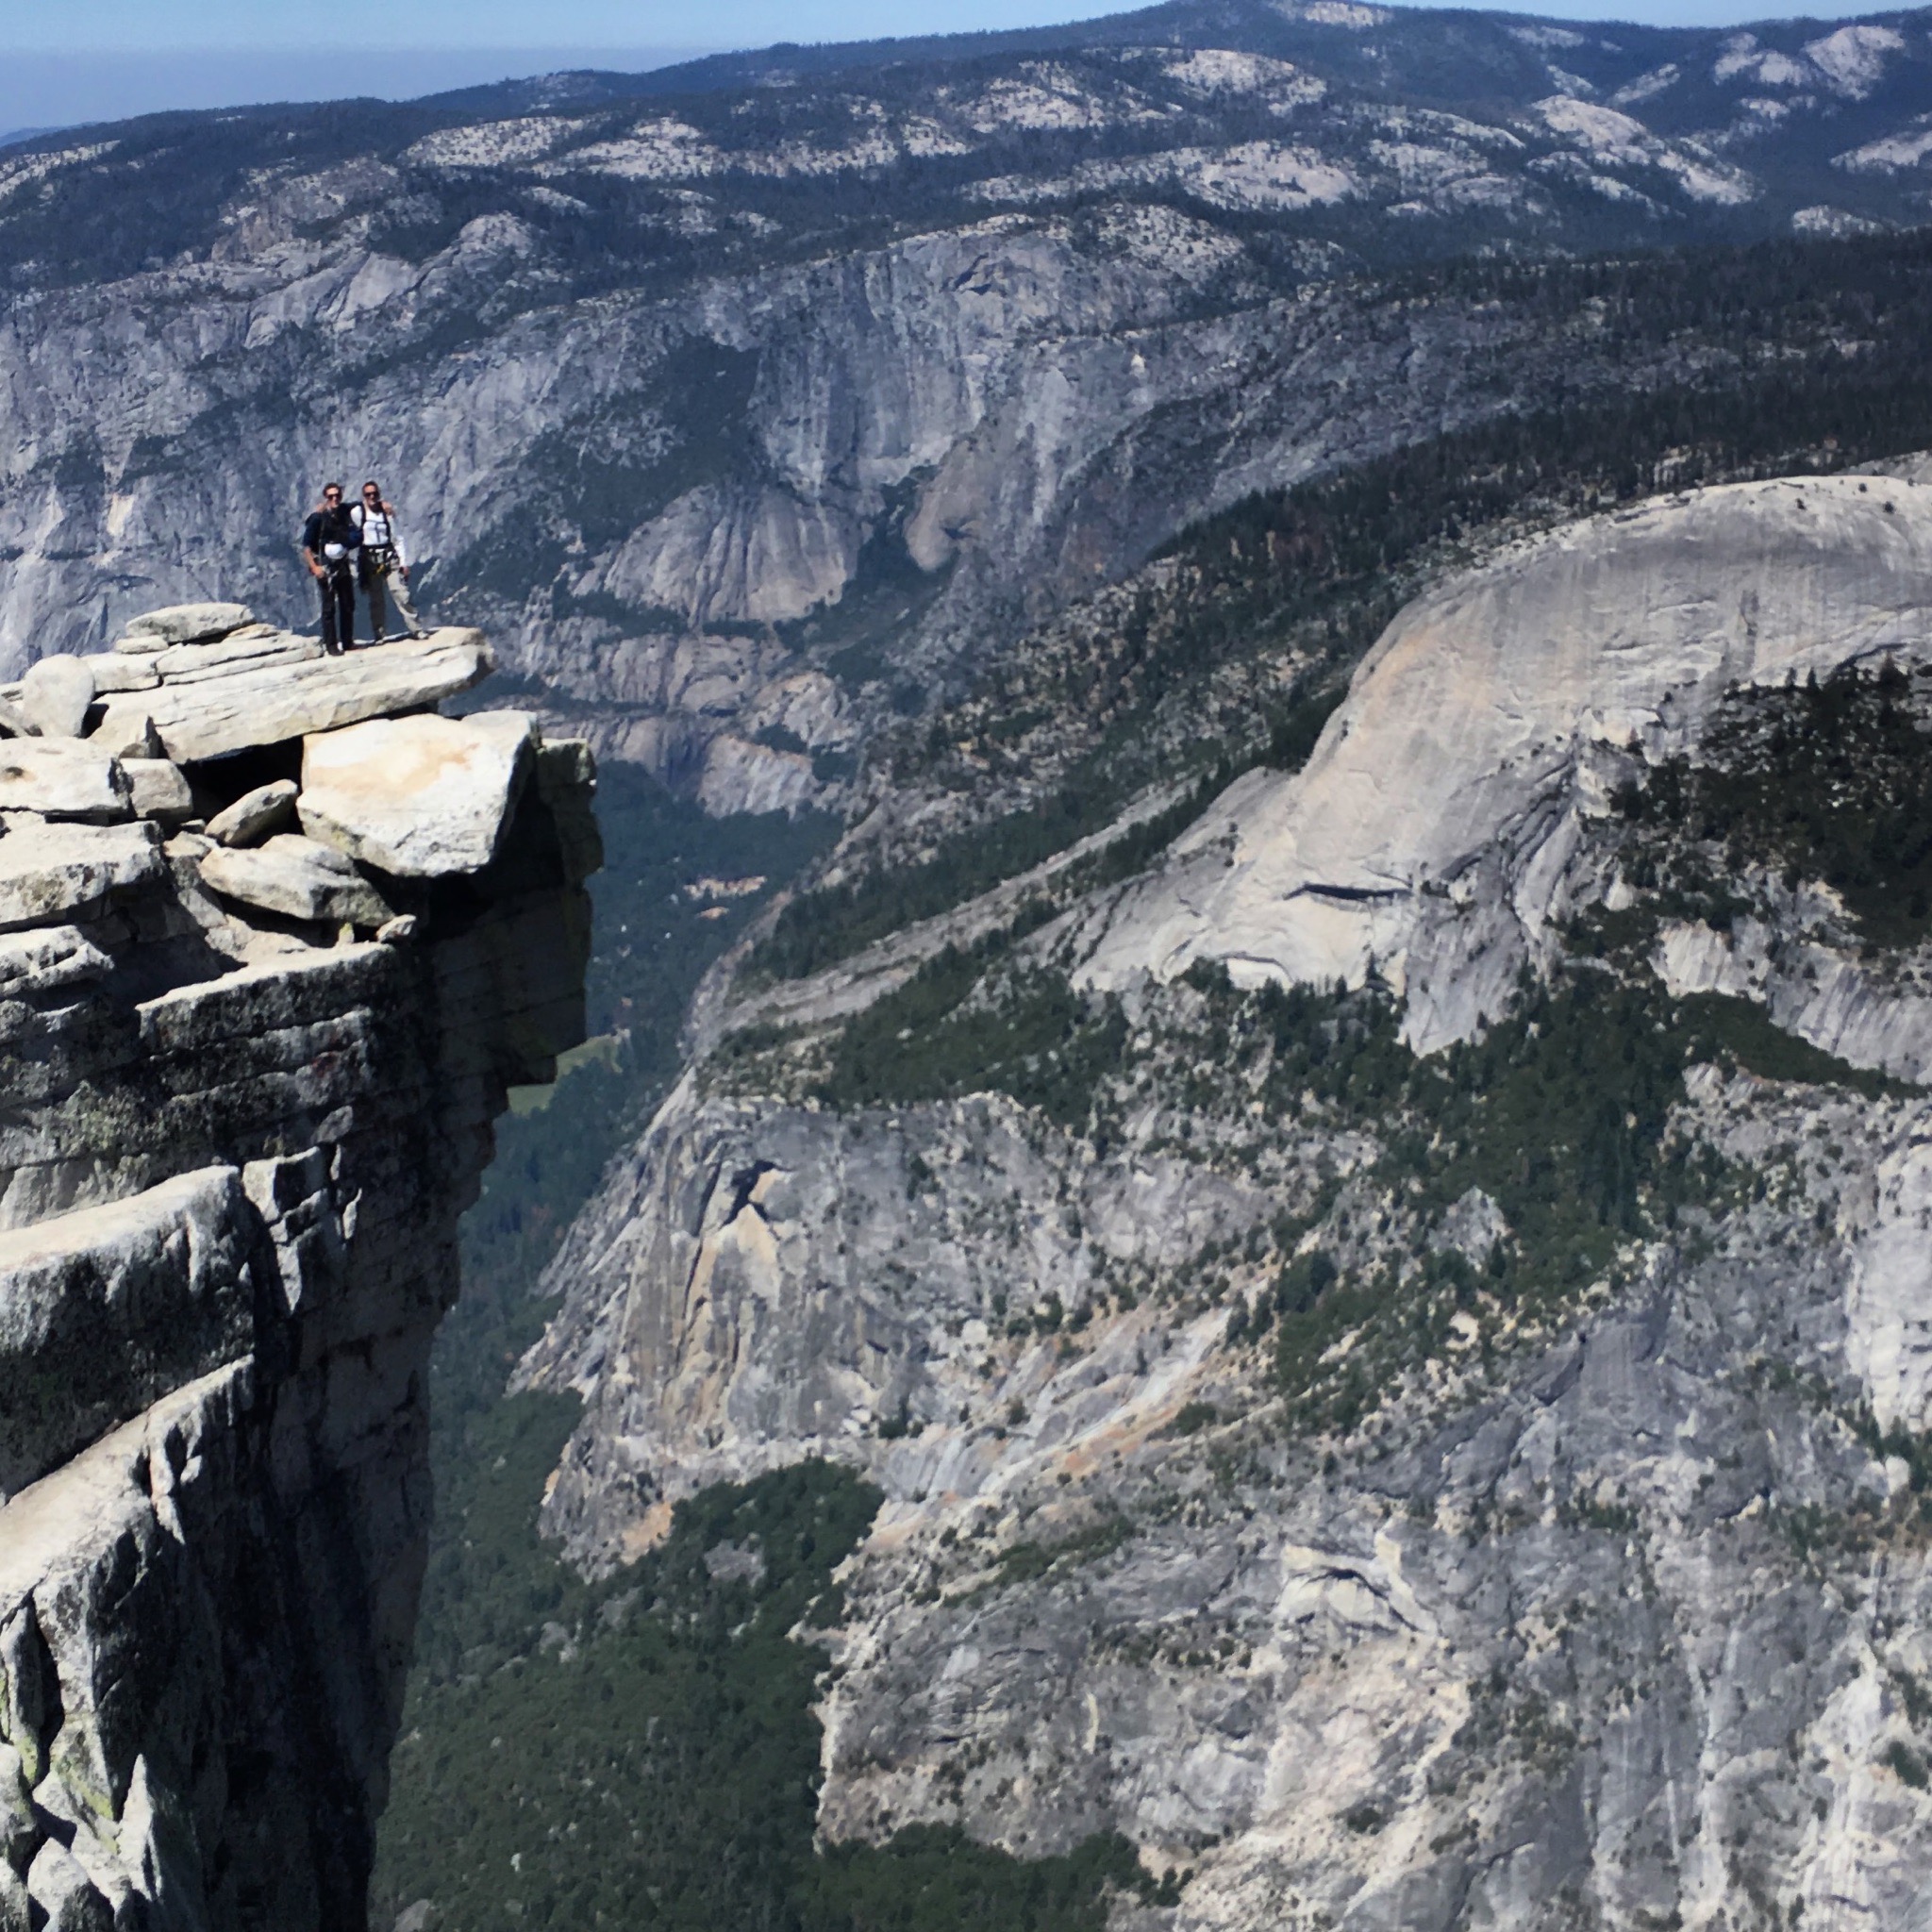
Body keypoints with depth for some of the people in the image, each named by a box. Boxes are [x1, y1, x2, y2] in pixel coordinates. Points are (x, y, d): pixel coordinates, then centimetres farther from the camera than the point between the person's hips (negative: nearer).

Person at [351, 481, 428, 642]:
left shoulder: (387, 511, 4)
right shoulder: (357, 512, -1)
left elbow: (396, 538, 5)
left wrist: (403, 562, 1)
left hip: (389, 557, 0)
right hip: (369, 560, 0)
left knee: (402, 594, -7)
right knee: (375, 599, 5)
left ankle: (416, 628, -3)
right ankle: (380, 634, 10)